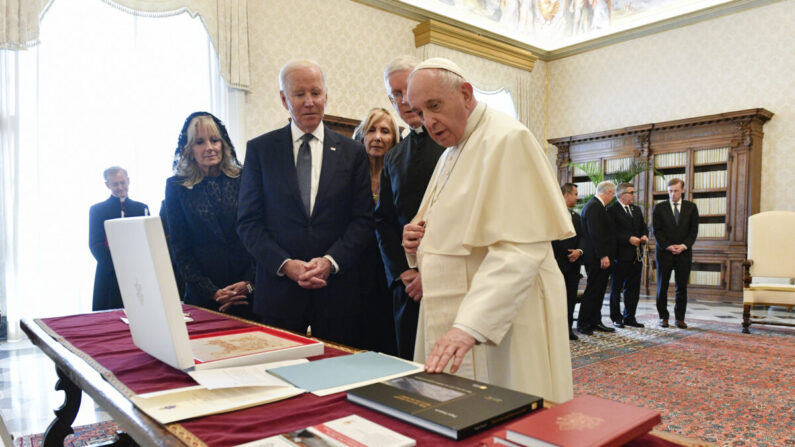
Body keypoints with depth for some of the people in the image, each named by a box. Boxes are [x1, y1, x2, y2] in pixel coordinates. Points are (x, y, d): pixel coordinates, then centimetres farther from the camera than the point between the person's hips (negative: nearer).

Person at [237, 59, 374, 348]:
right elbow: (248, 221, 2)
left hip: (337, 290, 1)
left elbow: (363, 220, 3)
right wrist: (285, 264, -11)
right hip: (279, 289, 0)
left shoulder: (352, 152, 6)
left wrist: (330, 261, -12)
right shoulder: (260, 150, 5)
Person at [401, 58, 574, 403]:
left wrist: (468, 326, -32)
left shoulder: (508, 140, -13)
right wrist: (420, 242, 2)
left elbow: (519, 249, -23)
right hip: (454, 321, 9)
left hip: (504, 321, -8)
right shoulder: (452, 151, 16)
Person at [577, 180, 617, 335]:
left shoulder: (595, 205, 17)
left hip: (599, 257, 10)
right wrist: (603, 256, -23)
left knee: (598, 290, 13)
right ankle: (582, 324, 2)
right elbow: (595, 233, -23)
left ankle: (595, 322, 20)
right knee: (593, 290, -5)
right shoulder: (594, 207, -16)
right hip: (598, 258, -10)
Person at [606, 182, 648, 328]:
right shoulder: (611, 210, -9)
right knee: (616, 288, 5)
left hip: (636, 256, 7)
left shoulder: (637, 210, 17)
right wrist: (629, 239, -20)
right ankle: (616, 318, 14)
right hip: (620, 256, -7)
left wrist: (645, 236, 1)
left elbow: (644, 227, 22)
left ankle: (629, 317, 21)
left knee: (633, 289, 10)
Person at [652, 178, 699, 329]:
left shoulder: (691, 207, 7)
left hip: (684, 252, 1)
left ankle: (680, 318, 12)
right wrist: (668, 246, -12)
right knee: (662, 287, 2)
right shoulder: (659, 208, 3)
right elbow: (656, 230, -1)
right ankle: (663, 317, 12)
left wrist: (684, 246, -10)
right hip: (664, 252, -1)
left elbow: (694, 230, 4)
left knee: (682, 287, 4)